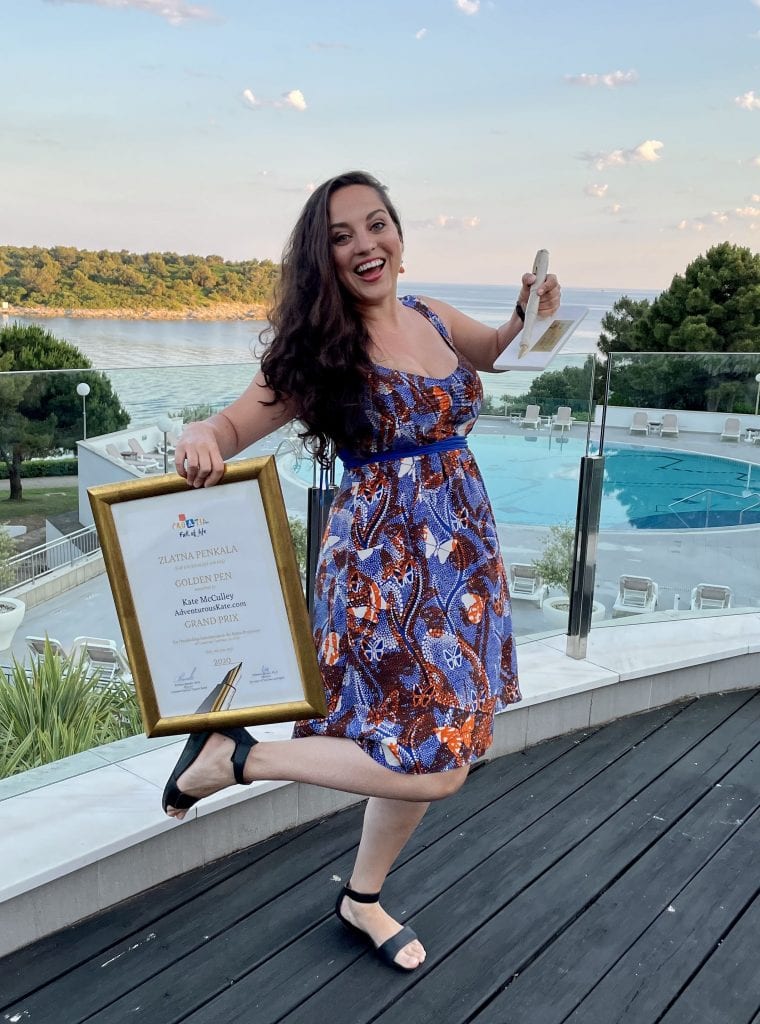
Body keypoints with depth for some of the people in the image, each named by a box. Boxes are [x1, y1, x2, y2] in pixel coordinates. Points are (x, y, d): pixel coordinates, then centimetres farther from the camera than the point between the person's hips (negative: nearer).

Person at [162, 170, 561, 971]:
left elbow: (493, 350, 27)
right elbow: (234, 426, -10)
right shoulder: (323, 349, -10)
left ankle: (363, 899, 37)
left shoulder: (432, 319, 7)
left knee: (428, 744, 14)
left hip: (463, 554, 7)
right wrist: (199, 440, -34)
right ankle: (232, 756, 5)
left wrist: (528, 316, 5)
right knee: (433, 765, -9)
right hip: (385, 564, -7)